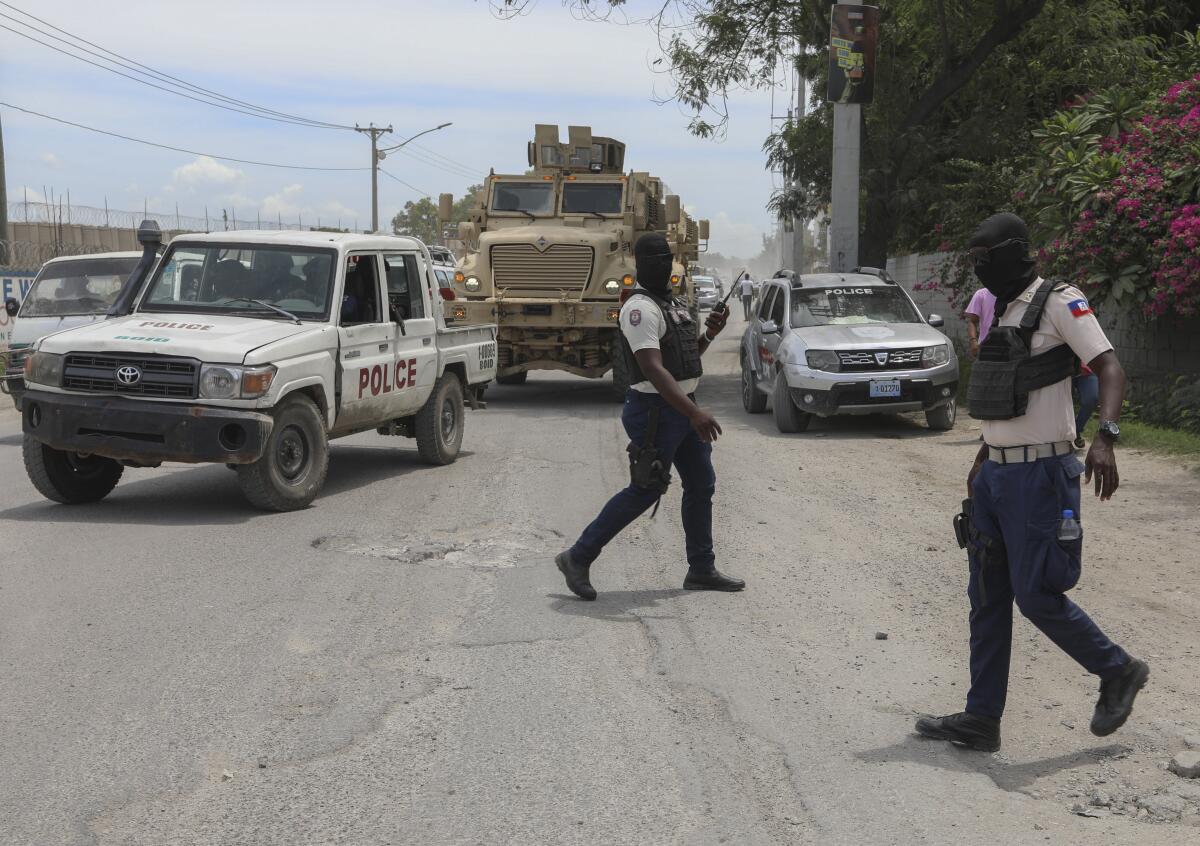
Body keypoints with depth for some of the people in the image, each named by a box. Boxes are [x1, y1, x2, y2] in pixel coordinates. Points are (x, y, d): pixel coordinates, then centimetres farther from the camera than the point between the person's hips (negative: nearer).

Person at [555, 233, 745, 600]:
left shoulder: (673, 303, 15)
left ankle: (702, 570, 23)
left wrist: (709, 333, 6)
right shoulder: (641, 308, -16)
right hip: (656, 409, -9)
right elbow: (654, 369, -26)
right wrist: (694, 412, -33)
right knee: (645, 491, -7)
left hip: (682, 407, 10)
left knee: (701, 484, 12)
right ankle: (578, 558, 3)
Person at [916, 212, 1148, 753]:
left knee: (1036, 595, -4)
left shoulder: (1058, 303, -10)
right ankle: (982, 719, 15)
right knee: (987, 599, 8)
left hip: (1039, 473, -9)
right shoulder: (1006, 312, 16)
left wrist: (1105, 437, -34)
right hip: (997, 474, 9)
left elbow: (1110, 369, -19)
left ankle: (1118, 672, 20)